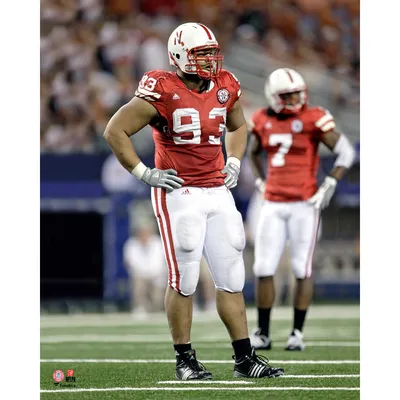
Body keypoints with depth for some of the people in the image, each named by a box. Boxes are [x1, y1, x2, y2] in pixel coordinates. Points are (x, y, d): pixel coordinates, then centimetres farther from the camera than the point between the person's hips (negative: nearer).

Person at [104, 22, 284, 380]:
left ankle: (245, 358, 11)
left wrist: (234, 163, 14)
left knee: (231, 277, 6)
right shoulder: (163, 92, -12)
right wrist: (144, 173, -9)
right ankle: (185, 360, 7)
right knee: (184, 280, -3)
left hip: (218, 192, 6)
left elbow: (238, 126, 28)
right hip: (179, 194, -6)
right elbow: (115, 130, -9)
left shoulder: (225, 88, 7)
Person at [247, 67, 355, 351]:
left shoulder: (313, 119, -8)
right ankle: (262, 333, 9)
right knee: (264, 270, 1)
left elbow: (346, 152, -8)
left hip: (304, 205, -4)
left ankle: (298, 333, 8)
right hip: (273, 205, 4)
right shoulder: (263, 120, 6)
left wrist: (328, 187, -11)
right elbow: (254, 153, 27)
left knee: (302, 270, 0)